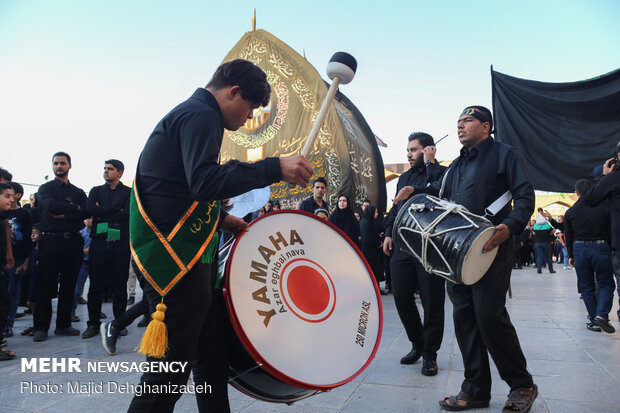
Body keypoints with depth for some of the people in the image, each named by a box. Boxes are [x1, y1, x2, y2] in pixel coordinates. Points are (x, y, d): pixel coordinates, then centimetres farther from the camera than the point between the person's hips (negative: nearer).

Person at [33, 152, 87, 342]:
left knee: (68, 286, 5)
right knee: (45, 286, -1)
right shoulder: (45, 188, 11)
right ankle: (41, 327, 7)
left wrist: (63, 214, -10)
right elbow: (50, 205, -11)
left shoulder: (79, 192, 18)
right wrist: (74, 208, -4)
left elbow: (84, 213, 1)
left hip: (73, 241, 3)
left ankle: (63, 325, 13)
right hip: (51, 240, -2)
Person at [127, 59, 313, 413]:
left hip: (193, 257, 11)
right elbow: (205, 182, -29)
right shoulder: (200, 116, -11)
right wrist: (275, 168, -28)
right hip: (176, 259, -11)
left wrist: (222, 219, 17)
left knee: (214, 356, 17)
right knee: (169, 375, -1)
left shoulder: (192, 114, 22)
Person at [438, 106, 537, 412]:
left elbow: (525, 197, -6)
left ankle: (522, 385, 12)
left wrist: (509, 226, -23)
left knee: (489, 314, -10)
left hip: (492, 248, -7)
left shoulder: (503, 154, 3)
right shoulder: (456, 166, 22)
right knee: (464, 316, 5)